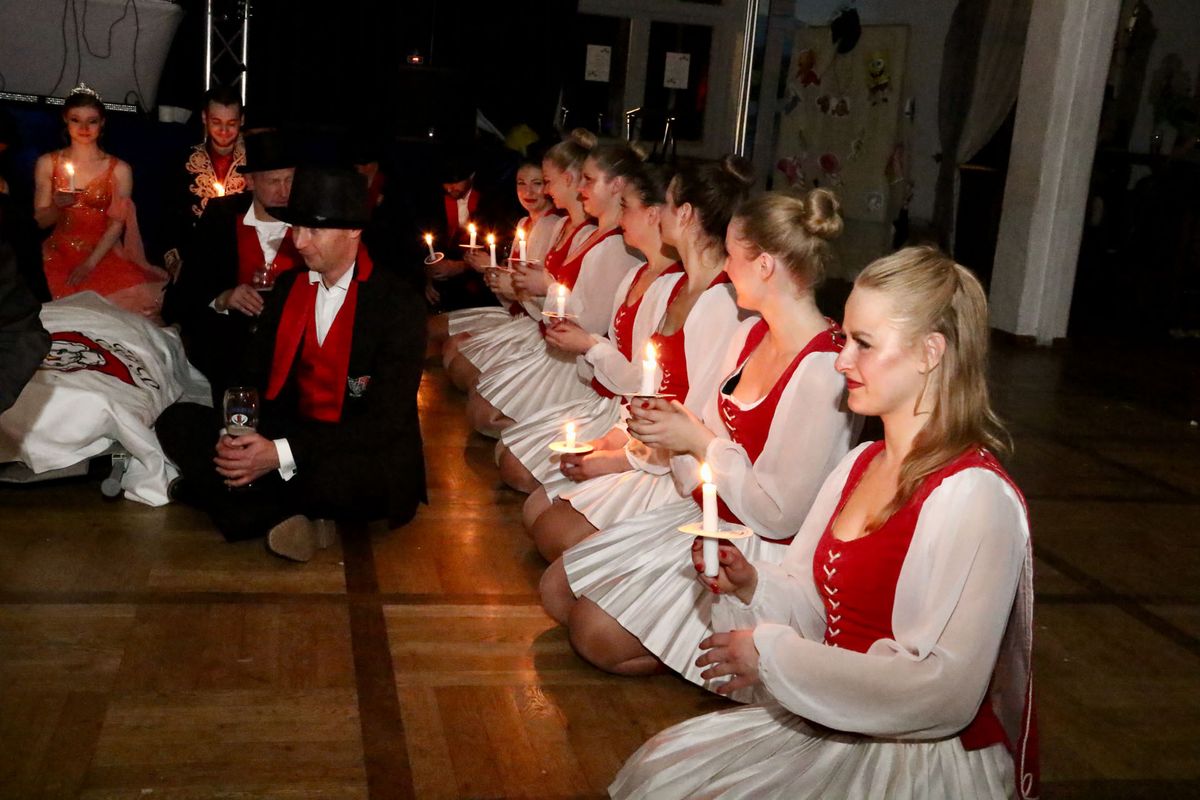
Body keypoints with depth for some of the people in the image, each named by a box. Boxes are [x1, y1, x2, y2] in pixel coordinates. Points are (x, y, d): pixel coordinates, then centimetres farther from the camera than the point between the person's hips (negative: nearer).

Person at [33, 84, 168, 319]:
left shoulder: (119, 170, 3)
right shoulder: (47, 164, 8)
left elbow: (116, 225, -3)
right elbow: (40, 221, 9)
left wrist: (90, 263, -16)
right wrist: (57, 206, -14)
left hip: (102, 252, -1)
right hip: (60, 251, 1)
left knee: (135, 296, -33)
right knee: (67, 298, -34)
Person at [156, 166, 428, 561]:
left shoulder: (400, 304, -13)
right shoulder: (289, 285, 7)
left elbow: (386, 421, -19)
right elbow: (256, 374, 8)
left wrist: (281, 454, -28)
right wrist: (238, 436, -15)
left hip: (361, 459, -6)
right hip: (284, 436, 7)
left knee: (334, 478, -40)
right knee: (178, 421, -8)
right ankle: (282, 516, -21)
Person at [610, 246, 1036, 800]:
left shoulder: (973, 495, -22)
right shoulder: (861, 463, 5)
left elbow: (945, 693, -26)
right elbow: (815, 605, 11)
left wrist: (773, 655, -20)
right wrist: (750, 585, -10)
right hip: (836, 725, 7)